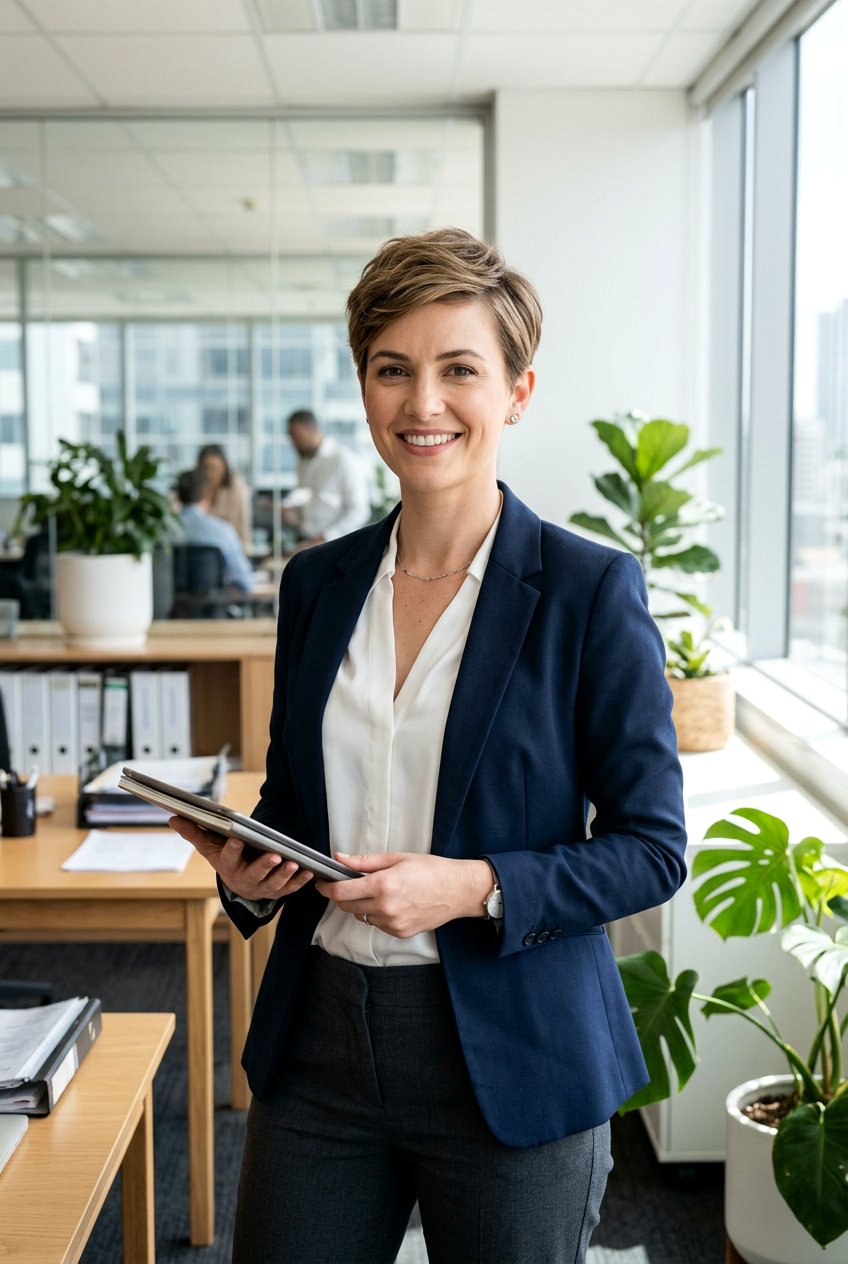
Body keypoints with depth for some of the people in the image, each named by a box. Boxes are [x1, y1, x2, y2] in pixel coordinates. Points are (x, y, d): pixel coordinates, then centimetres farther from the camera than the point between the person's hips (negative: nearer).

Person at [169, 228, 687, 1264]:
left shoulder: (589, 590, -10)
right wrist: (243, 866, -5)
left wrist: (473, 887, -20)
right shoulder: (317, 582, 5)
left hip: (506, 1061, -4)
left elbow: (653, 847, -8)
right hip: (319, 1036, 4)